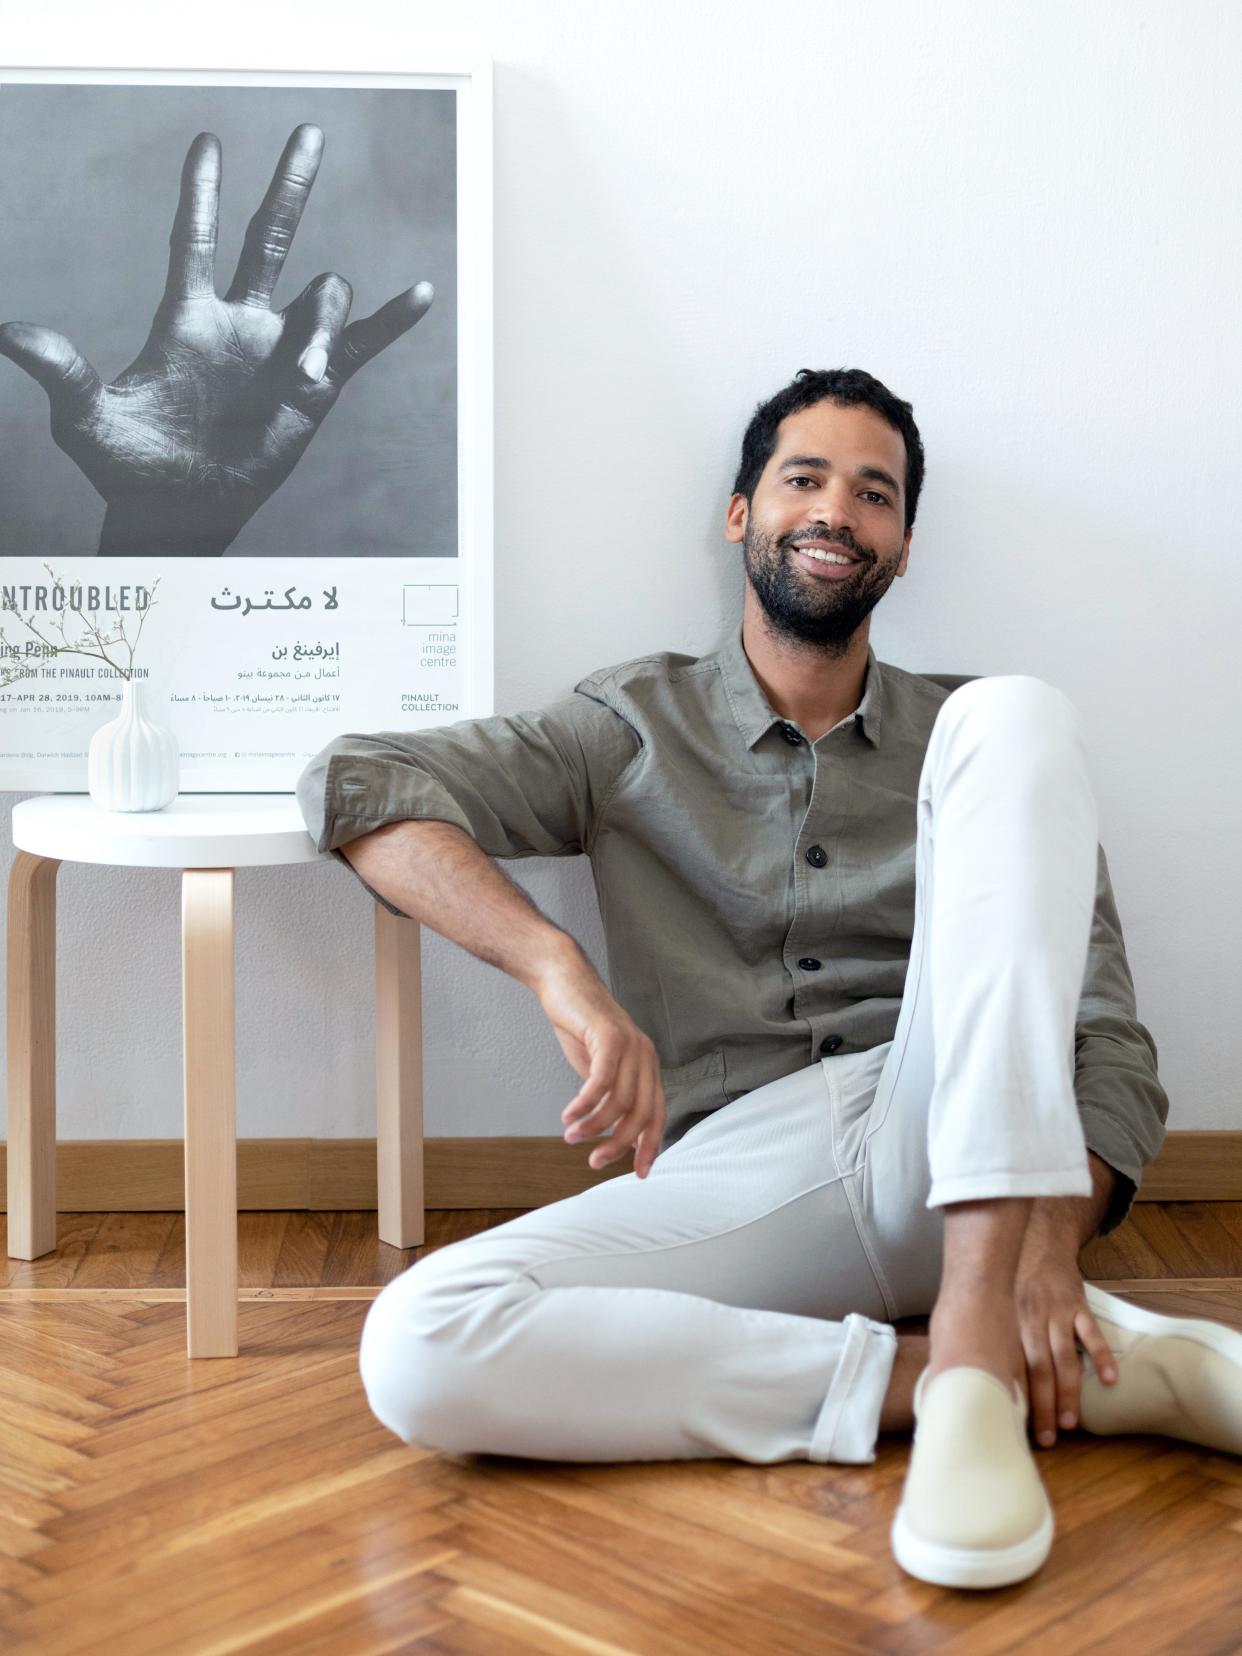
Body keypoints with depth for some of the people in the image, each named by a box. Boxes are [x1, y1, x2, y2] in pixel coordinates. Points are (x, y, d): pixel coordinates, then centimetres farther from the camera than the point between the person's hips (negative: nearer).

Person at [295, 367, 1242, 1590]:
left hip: (937, 1132, 0)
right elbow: (357, 782, -2)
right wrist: (561, 971, -19)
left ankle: (978, 1333, -31)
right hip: (735, 1169, 1)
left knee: (1014, 712, -18)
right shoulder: (635, 730, 14)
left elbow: (1108, 1039, 6)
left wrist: (1050, 1241, -16)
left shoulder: (968, 737, 15)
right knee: (418, 1351, -29)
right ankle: (1083, 1373, -23)